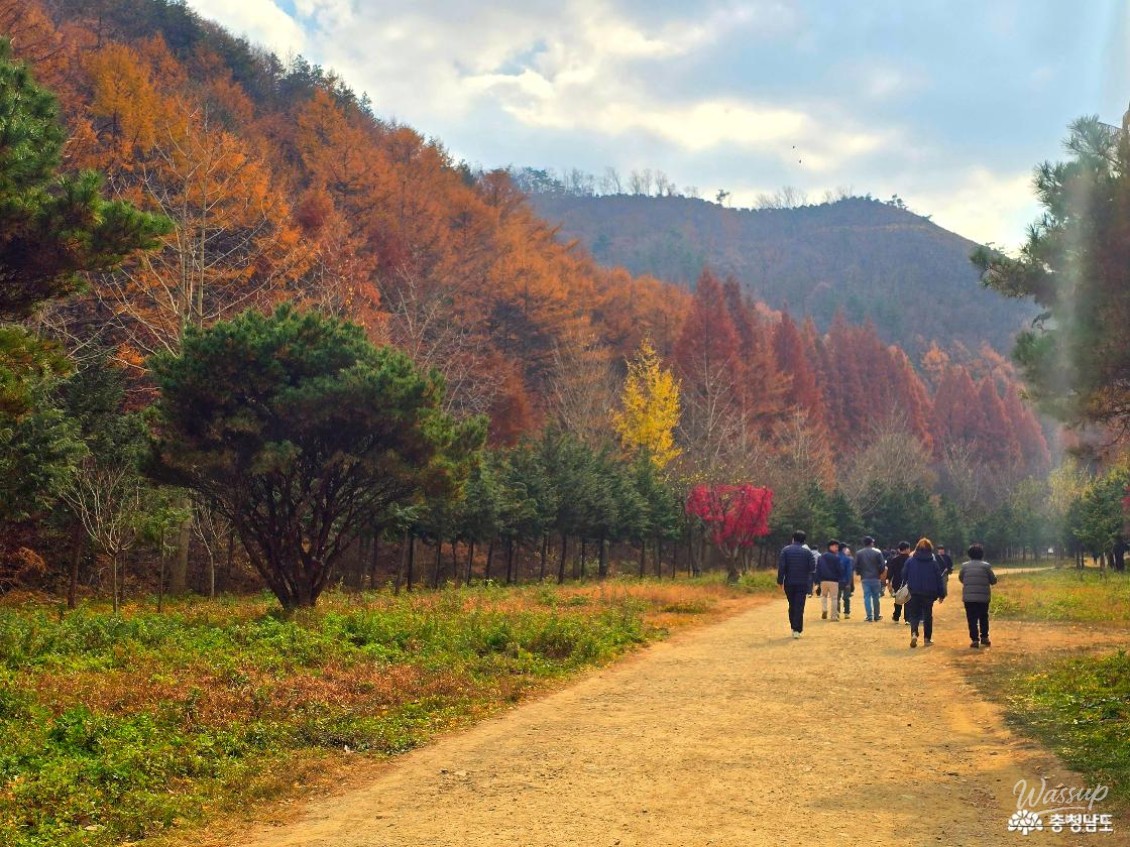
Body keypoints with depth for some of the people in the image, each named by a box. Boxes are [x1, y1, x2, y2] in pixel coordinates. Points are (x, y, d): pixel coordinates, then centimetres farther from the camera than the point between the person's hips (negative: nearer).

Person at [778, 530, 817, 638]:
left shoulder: (785, 550, -1)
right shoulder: (807, 551, -2)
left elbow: (781, 566, -7)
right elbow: (812, 567, -5)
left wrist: (780, 580, -2)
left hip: (789, 583, 1)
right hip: (803, 583, -1)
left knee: (792, 606, 16)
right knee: (799, 606, -2)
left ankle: (794, 627, 21)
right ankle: (797, 630, -10)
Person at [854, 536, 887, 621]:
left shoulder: (859, 553, 0)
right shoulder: (877, 552, -5)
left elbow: (856, 566, 1)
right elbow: (882, 566, -5)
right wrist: (881, 573, 14)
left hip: (864, 578, 1)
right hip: (875, 578, -1)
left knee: (867, 597, 2)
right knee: (875, 597, 9)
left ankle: (869, 616, -5)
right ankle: (876, 616, 16)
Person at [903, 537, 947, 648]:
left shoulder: (910, 561, -4)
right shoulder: (933, 562, -5)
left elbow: (904, 576, 1)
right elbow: (939, 578, -2)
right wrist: (941, 594, 4)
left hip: (914, 593, 0)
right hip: (929, 593, 0)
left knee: (914, 615, 8)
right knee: (928, 616, 14)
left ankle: (914, 633, -18)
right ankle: (928, 639, 16)